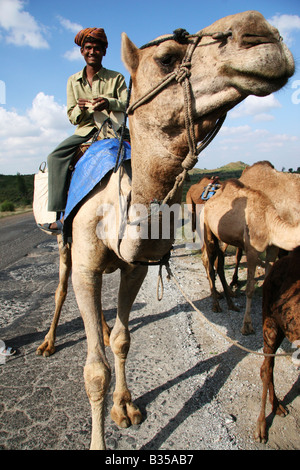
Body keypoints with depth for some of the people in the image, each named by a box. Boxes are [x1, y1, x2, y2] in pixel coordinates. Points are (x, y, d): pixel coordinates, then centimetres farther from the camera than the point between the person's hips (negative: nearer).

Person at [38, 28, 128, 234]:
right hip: (85, 130, 3)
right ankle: (60, 214, -27)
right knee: (56, 156, -22)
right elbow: (72, 117, 13)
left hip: (111, 128, -2)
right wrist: (80, 108, -12)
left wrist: (109, 103, -22)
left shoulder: (116, 78, 8)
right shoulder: (74, 81, 15)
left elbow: (127, 104, -2)